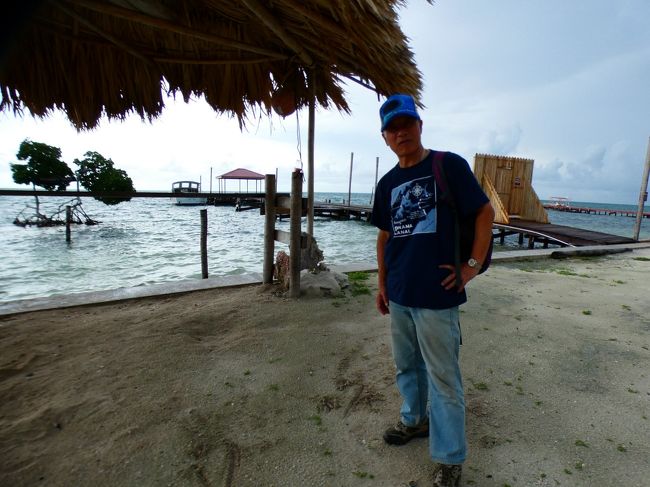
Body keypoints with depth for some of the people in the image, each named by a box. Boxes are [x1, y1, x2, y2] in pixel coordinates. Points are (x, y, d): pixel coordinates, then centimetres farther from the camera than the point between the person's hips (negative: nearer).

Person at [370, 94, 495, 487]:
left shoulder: (449, 165, -7)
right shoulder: (387, 183, 10)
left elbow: (485, 212, -6)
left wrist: (473, 265, -11)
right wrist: (382, 283, 13)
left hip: (437, 294, -6)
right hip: (398, 295, 6)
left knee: (443, 378, 4)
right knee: (407, 367, 21)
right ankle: (415, 420, 45)